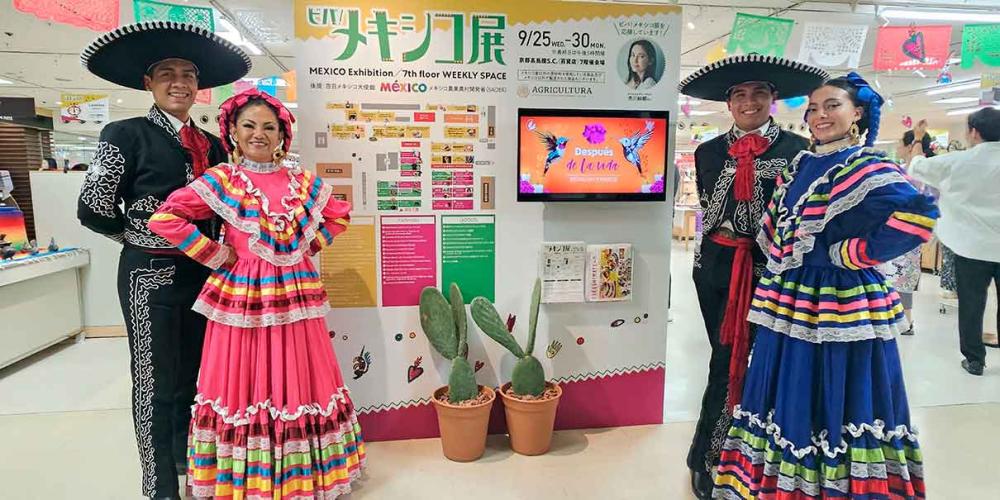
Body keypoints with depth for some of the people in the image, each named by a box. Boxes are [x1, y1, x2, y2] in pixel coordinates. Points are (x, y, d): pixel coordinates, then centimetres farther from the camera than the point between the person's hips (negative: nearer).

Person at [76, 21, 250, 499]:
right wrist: (142, 237, 0)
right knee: (157, 381, 5)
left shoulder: (211, 145, 10)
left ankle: (187, 459, 37)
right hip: (151, 273, -5)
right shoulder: (126, 134, -6)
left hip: (204, 272, 5)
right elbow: (93, 209, -9)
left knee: (195, 375, 16)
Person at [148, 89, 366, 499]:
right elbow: (164, 218, -8)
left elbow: (339, 215, 19)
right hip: (243, 296, -3)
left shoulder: (302, 180, 7)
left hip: (295, 294, 3)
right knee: (244, 384, 6)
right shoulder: (220, 180, -3)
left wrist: (309, 247, 7)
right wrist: (217, 255, -8)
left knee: (299, 381, 10)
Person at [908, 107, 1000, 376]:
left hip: (972, 246, -2)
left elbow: (918, 167, 7)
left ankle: (974, 359, 15)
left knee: (971, 306, 7)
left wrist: (918, 142, 26)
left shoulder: (956, 162, -9)